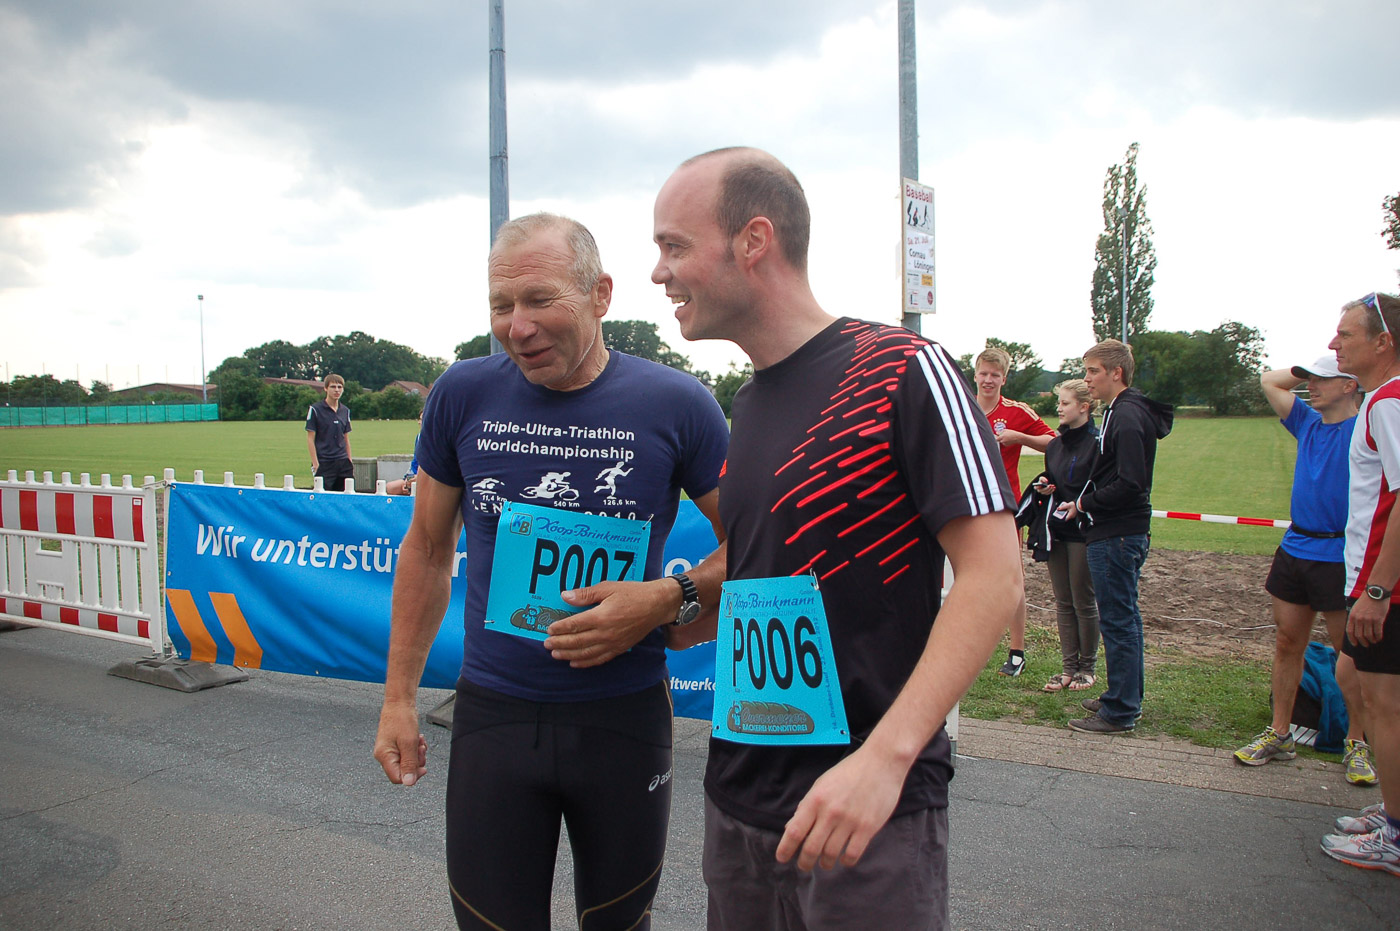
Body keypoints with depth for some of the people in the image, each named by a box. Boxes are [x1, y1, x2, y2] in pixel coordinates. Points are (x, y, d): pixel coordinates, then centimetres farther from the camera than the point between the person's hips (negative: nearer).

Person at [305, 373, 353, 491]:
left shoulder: (345, 411, 12)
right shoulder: (315, 409, -3)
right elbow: (310, 439, -5)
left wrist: (350, 462, 12)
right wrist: (315, 464, -11)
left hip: (343, 463, 5)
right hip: (324, 463, -5)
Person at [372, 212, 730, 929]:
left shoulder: (676, 405, -9)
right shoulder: (463, 395, -2)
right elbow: (427, 549, 9)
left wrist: (670, 599, -17)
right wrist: (398, 697, 8)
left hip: (626, 715, -1)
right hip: (492, 712, 1)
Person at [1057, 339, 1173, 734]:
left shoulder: (1128, 417, -17)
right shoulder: (1122, 412, 15)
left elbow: (1130, 484, -24)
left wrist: (1085, 504, -12)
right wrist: (1082, 503, 9)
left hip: (1117, 537, -11)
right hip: (1118, 533, 11)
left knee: (1117, 620, -4)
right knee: (1124, 617, 17)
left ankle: (1119, 711, 4)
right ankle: (1127, 697, 28)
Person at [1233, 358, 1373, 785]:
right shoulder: (1308, 422, 11)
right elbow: (1269, 381, 20)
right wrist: (1307, 370, 9)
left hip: (1339, 555, -6)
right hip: (1294, 547, 6)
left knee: (1351, 653, 4)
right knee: (1287, 643, 10)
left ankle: (1358, 742, 18)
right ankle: (1279, 734, 20)